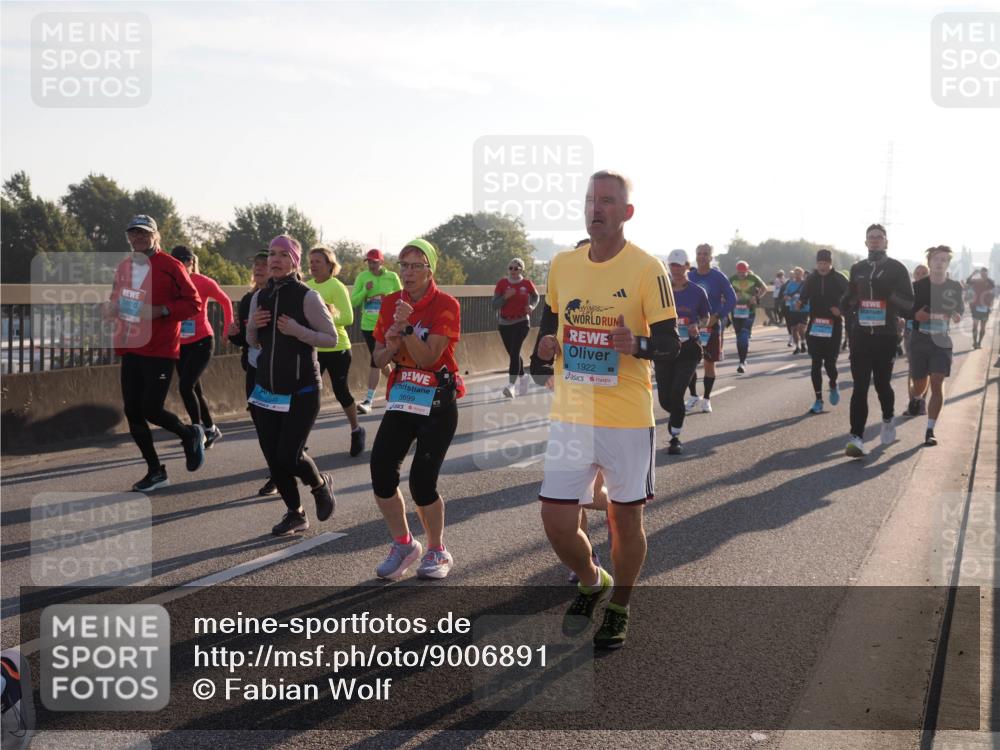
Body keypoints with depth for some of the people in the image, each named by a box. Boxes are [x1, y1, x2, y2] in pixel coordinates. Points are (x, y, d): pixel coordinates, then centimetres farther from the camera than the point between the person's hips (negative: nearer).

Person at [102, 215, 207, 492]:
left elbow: (194, 303, -11)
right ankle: (155, 472, 19)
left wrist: (160, 310, -23)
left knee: (151, 409, -12)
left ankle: (191, 435, 20)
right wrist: (111, 307, 2)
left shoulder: (171, 267, -10)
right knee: (132, 411, 5)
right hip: (130, 350, 7)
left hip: (160, 351, -7)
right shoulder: (123, 267, 11)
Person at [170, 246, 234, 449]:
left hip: (201, 342, -5)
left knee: (185, 386, -16)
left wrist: (228, 329, 8)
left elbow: (226, 302, 4)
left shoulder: (204, 283, -9)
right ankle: (211, 429, 29)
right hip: (180, 344, 5)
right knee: (194, 389, 12)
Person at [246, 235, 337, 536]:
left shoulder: (307, 297, -10)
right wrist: (252, 325, -5)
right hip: (266, 390, 5)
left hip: (301, 392, -5)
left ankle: (320, 484, 23)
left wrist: (297, 330, -21)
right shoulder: (259, 297, 6)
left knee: (289, 455, -10)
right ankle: (295, 514, 23)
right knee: (272, 457, 4)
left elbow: (332, 338, -7)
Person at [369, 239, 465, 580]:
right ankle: (403, 545, 14)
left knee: (422, 482, -8)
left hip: (438, 405, -5)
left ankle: (437, 552, 16)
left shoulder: (445, 305, -11)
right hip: (401, 400, 5)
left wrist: (406, 327, -28)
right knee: (381, 471, -7)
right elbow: (379, 359, 10)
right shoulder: (390, 303, 5)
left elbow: (428, 358, -18)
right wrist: (391, 347, -11)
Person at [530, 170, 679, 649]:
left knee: (625, 520, 9)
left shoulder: (646, 268, -8)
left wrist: (637, 344, -28)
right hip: (570, 416, 4)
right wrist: (543, 352, 3)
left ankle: (618, 609, 32)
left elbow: (670, 342, -8)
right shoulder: (562, 265, 6)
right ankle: (591, 583, 32)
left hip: (628, 418, -3)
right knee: (556, 522, 1)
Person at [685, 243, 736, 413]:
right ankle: (693, 396, 16)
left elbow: (732, 299, -6)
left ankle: (706, 399, 14)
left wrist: (716, 316, -17)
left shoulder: (718, 277, -4)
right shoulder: (689, 276, 4)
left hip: (712, 325, -2)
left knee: (709, 363, 3)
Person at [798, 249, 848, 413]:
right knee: (816, 364, 0)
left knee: (830, 362, -6)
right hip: (815, 327, 2)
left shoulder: (839, 280, -2)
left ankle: (833, 386, 27)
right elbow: (802, 300, 9)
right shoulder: (811, 280, 5)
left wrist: (841, 309, -18)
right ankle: (818, 400, 8)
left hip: (833, 327, -2)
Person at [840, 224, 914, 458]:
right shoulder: (857, 269, 12)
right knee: (860, 386, -6)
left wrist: (890, 294, -19)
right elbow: (849, 297, 21)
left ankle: (888, 419, 38)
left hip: (886, 336, -2)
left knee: (882, 383, 7)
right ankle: (856, 437, -11)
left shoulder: (896, 268, 2)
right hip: (860, 335, 2)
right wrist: (848, 304, -2)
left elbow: (909, 302, -2)